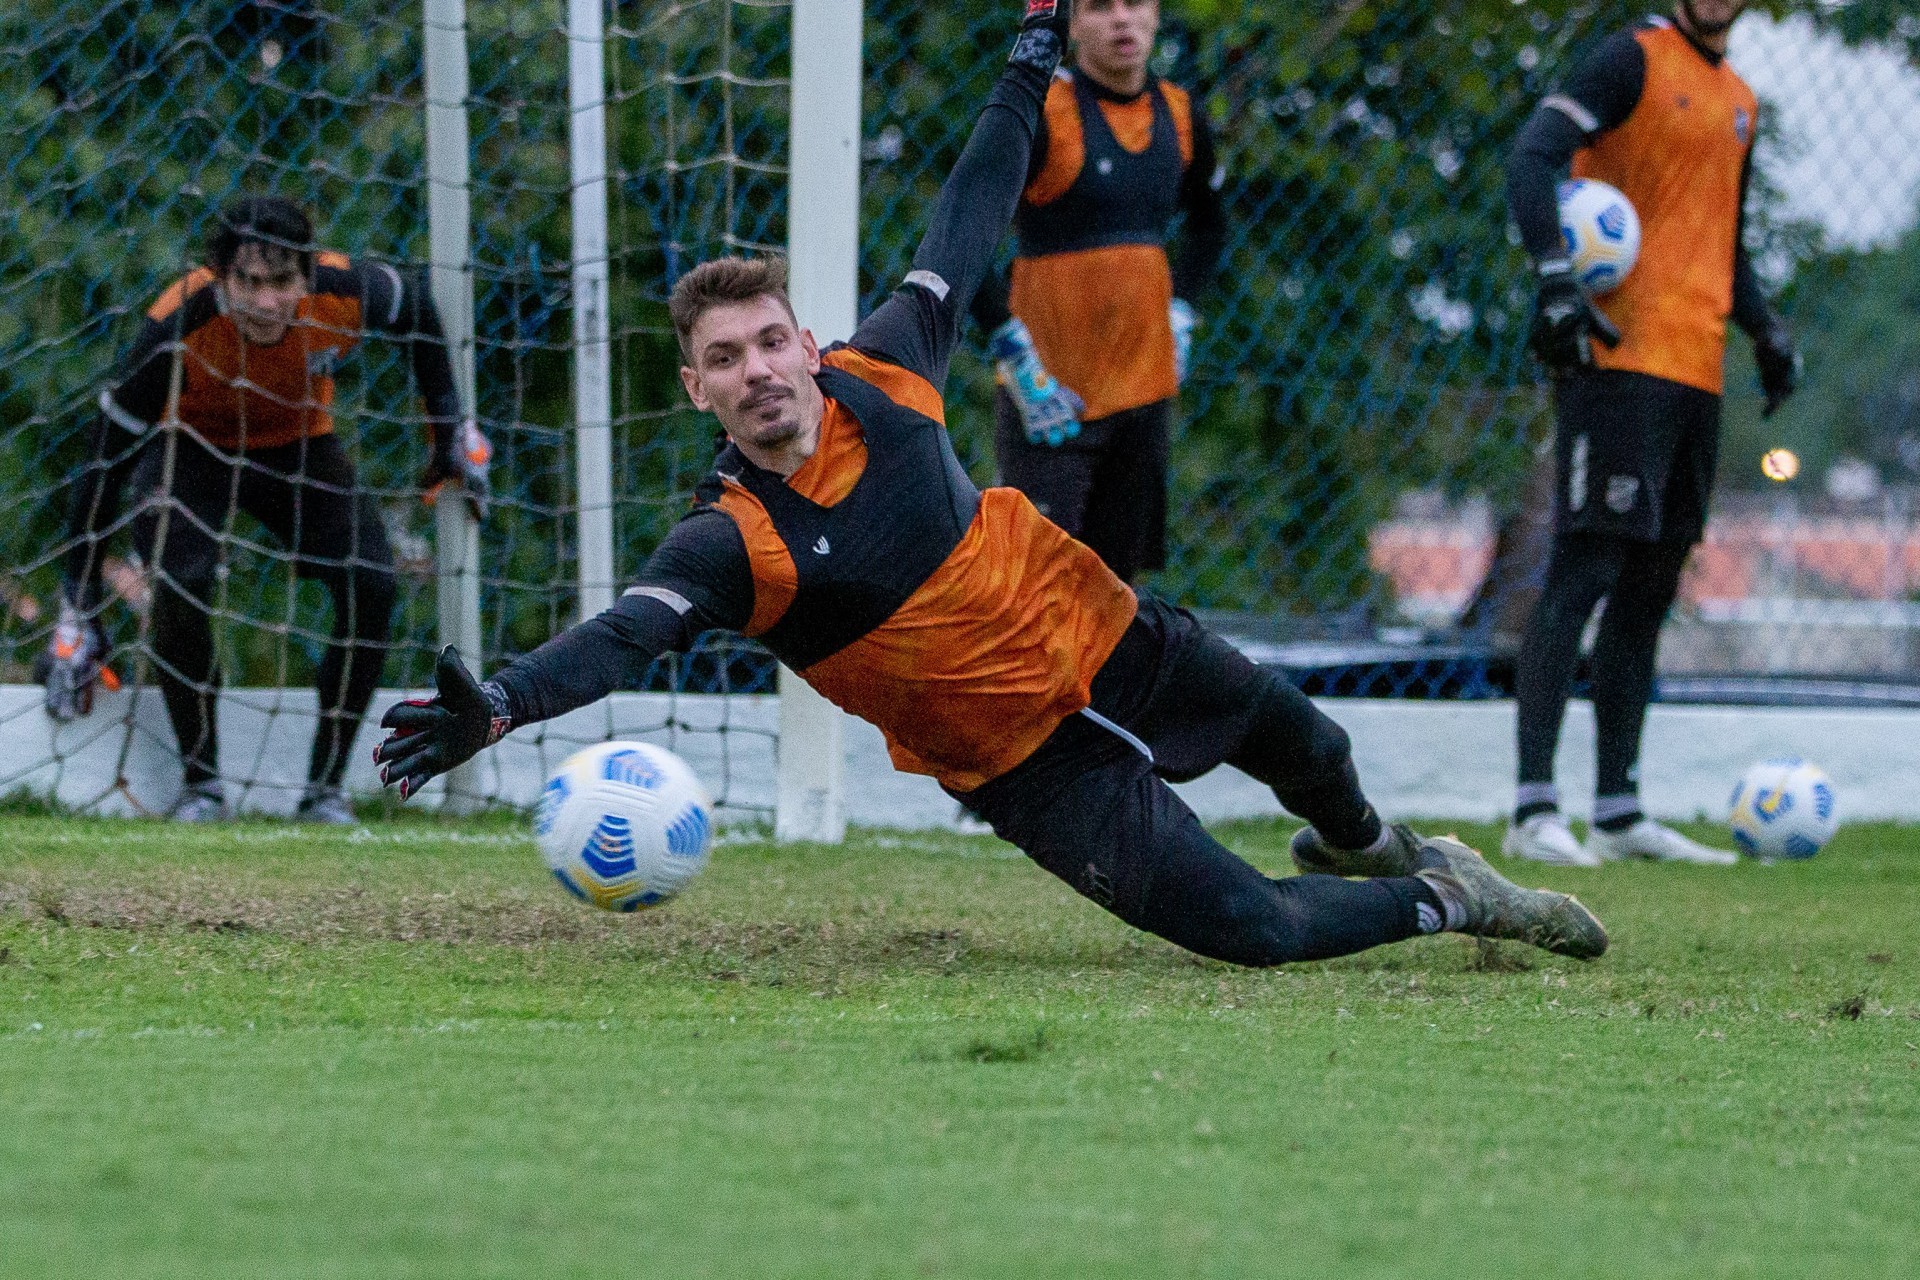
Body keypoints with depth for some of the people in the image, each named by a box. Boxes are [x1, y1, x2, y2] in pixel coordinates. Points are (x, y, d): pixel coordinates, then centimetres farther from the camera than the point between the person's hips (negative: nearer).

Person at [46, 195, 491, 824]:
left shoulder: (345, 290, -29)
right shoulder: (177, 327, -35)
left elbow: (417, 313, -2)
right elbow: (104, 465, -27)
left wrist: (452, 430, 1)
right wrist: (78, 615, -26)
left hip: (301, 447, 3)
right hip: (192, 448, -3)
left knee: (372, 587, -20)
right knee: (183, 581, -31)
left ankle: (325, 788, -4)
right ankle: (200, 784, -11)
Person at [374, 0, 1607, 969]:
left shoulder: (883, 377, -12)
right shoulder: (731, 539, -24)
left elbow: (965, 232, 1)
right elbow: (623, 636, -40)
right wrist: (498, 706, -59)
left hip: (1109, 637, 5)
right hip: (1029, 759, -5)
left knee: (1303, 744, 31)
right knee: (1253, 929, -16)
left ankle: (1363, 841, 68)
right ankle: (1442, 902, 13)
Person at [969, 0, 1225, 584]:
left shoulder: (1179, 116, 8)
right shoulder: (1040, 113, -12)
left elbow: (1209, 230, 27)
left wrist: (1177, 314, 11)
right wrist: (1020, 362, -17)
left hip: (1143, 383, 6)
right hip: (1054, 392, -6)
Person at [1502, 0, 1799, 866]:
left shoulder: (1740, 103, 21)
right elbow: (1532, 160, -15)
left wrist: (1764, 328, 14)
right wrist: (1557, 280, -27)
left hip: (1696, 370, 8)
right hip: (1619, 358, -8)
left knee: (1649, 592, 10)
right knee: (1582, 575, -11)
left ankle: (1618, 813, 15)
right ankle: (1533, 811, -13)